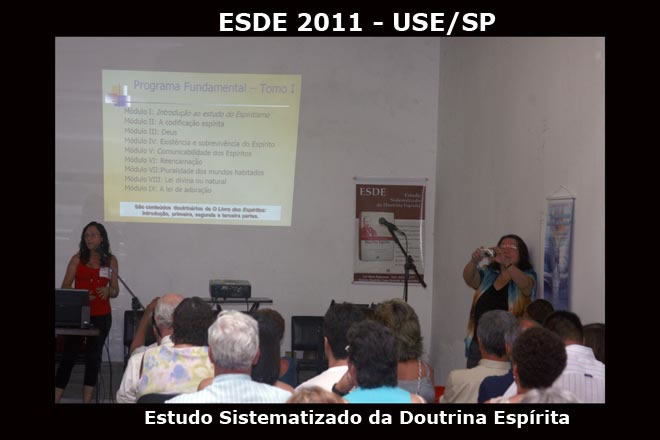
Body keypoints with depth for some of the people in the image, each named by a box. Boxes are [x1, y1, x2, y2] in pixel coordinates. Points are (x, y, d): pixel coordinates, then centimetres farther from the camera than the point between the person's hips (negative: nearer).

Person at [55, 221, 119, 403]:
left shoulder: (110, 260, 7)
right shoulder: (78, 259, 3)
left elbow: (115, 291, 10)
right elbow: (65, 287, 2)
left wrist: (108, 291, -12)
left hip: (101, 316, 2)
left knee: (94, 357, 3)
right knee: (68, 356, -4)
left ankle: (87, 401, 7)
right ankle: (56, 398, -2)